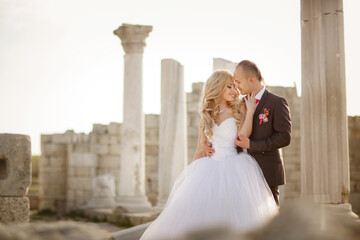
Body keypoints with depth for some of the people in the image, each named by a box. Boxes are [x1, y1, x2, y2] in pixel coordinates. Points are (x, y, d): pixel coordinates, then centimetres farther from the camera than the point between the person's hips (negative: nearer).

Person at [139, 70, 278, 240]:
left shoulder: (239, 108, 7)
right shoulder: (206, 116, 15)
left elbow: (242, 137, -9)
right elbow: (200, 151, 15)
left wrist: (250, 111, -10)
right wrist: (192, 174, 7)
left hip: (235, 168, -3)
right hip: (211, 169, 3)